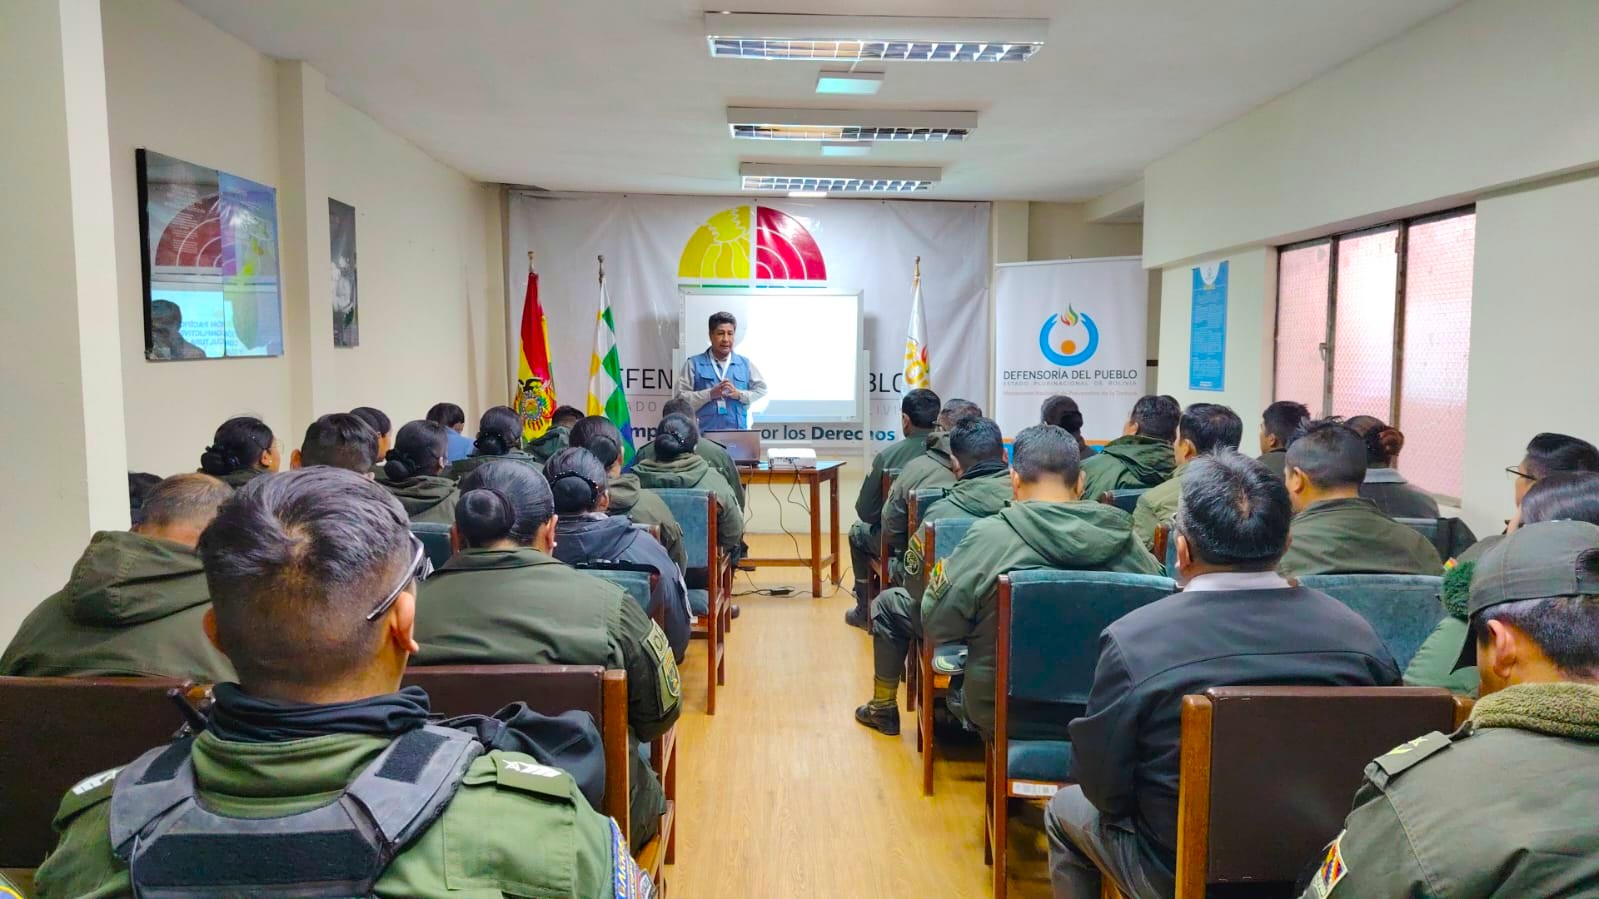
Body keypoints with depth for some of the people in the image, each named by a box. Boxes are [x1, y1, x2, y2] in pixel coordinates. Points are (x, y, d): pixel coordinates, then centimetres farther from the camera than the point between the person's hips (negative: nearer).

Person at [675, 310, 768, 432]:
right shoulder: (693, 364, 5)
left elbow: (762, 389, 12)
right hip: (705, 434, -3)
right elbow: (679, 396, -1)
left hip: (737, 432, 3)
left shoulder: (745, 364, 14)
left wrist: (739, 394, -6)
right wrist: (709, 394, -13)